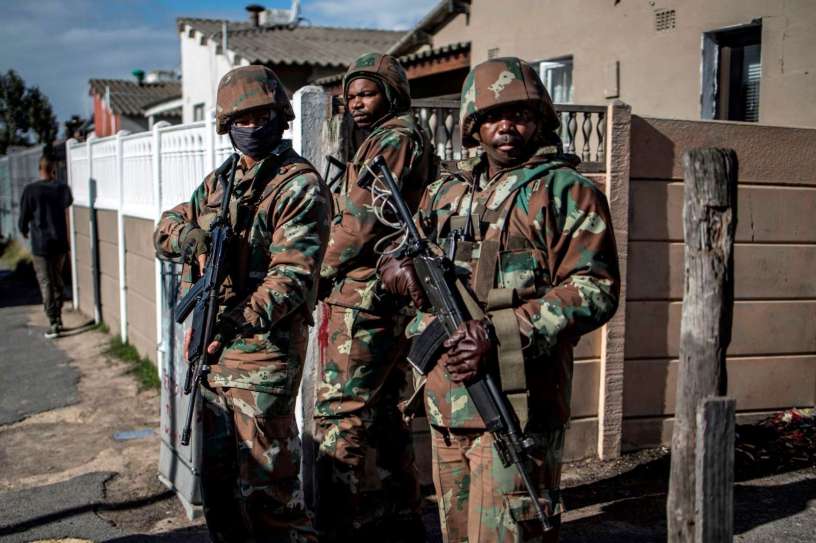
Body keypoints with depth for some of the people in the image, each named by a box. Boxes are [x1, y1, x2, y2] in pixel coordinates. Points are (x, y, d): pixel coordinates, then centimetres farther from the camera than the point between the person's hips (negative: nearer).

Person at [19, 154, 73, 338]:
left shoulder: (30, 190, -10)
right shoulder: (62, 188, -2)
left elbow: (24, 215, -2)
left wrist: (24, 230, 17)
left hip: (40, 244, -3)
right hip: (60, 242, 3)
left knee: (46, 283, 1)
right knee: (57, 281, 17)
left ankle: (53, 323, -2)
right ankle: (58, 318, 23)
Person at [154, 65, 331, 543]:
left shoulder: (300, 187, -9)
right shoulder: (219, 182, 16)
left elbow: (292, 274, -19)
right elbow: (166, 227, 18)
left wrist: (243, 319, -33)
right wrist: (187, 235, -6)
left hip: (264, 348, -8)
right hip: (209, 345, 8)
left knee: (265, 481, -3)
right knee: (217, 473, 17)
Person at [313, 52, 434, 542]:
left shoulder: (393, 139, -9)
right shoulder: (414, 140, 22)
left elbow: (362, 223, -17)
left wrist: (322, 274, -4)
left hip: (362, 298, -11)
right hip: (392, 297, 11)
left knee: (341, 416, -8)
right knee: (383, 414, 16)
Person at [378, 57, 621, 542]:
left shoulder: (565, 190, -4)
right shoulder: (447, 190, 15)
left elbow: (595, 290, -13)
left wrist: (500, 335, -21)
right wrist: (397, 262, 2)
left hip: (517, 402, -7)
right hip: (445, 400, 7)